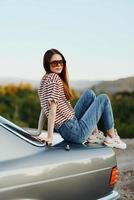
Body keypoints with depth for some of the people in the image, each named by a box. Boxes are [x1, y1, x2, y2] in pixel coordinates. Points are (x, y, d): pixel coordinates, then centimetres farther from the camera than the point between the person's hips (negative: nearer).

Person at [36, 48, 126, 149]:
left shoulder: (45, 79, 11)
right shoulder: (53, 77, -16)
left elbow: (44, 109, 11)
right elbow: (52, 107, -22)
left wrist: (39, 134, 11)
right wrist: (50, 136, -25)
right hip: (74, 131, -9)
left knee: (89, 94, 19)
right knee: (103, 98, 4)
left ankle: (95, 134, 19)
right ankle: (112, 137, 17)